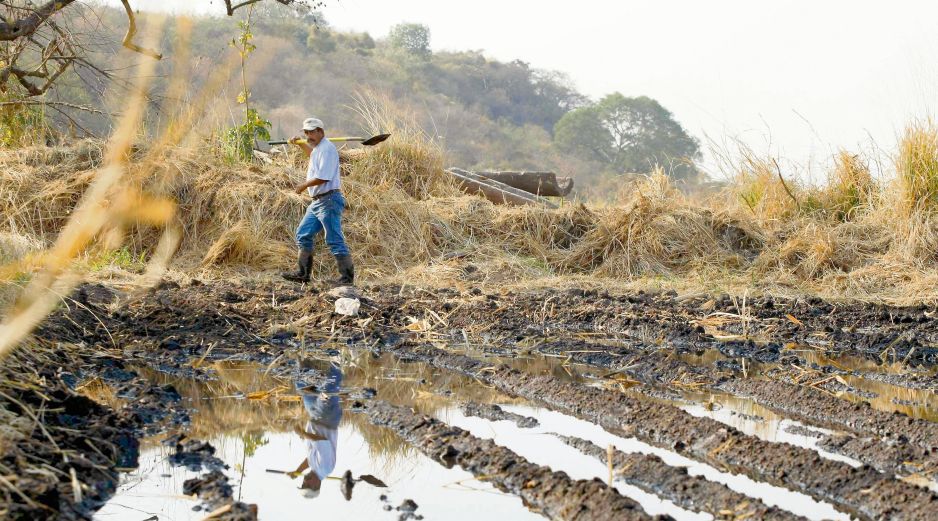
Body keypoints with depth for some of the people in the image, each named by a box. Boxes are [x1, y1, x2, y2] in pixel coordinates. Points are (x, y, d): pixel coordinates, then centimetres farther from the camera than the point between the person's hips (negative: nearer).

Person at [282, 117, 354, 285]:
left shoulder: (327, 148, -15)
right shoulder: (318, 148, 17)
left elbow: (323, 177, -23)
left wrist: (304, 185, -10)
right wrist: (301, 144, 34)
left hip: (329, 200, -11)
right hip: (318, 201, 11)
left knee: (334, 240, -10)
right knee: (303, 234, 13)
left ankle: (347, 276, -5)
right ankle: (303, 273, 19)